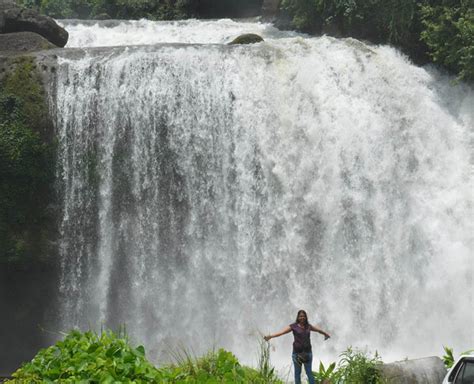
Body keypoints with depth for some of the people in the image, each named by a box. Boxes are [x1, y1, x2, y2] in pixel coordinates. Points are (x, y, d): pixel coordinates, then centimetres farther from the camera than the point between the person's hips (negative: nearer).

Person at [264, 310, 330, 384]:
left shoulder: (308, 326, 8)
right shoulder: (293, 326, -3)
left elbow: (318, 330, 26)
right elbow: (282, 332, -12)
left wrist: (326, 333, 42)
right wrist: (270, 336, -24)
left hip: (307, 352, 2)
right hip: (297, 352, -2)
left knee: (309, 372, 2)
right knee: (297, 372, 6)